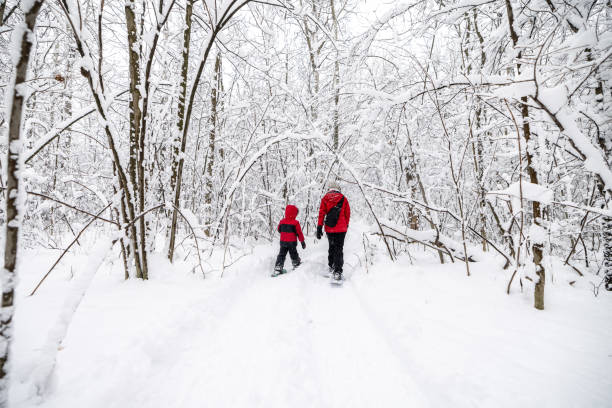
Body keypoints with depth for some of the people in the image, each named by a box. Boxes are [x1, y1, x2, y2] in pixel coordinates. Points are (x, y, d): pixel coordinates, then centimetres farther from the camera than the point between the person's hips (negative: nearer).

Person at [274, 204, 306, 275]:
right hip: (292, 242, -3)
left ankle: (277, 268, 4)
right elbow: (299, 233, -10)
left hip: (283, 242, 3)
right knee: (294, 254, 14)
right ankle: (297, 265, 29)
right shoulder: (295, 223, -13)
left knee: (281, 255, 8)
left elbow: (279, 230, 14)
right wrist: (302, 242, -2)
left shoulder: (282, 221, -2)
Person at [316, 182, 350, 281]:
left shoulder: (325, 198, 4)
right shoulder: (343, 199, 4)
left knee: (332, 247, 22)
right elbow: (347, 214, 7)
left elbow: (321, 213, -2)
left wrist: (319, 227, -3)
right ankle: (337, 272, -11)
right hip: (341, 229, -2)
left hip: (329, 228, 2)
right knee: (339, 249, -2)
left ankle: (331, 266, 26)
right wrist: (346, 226, 20)